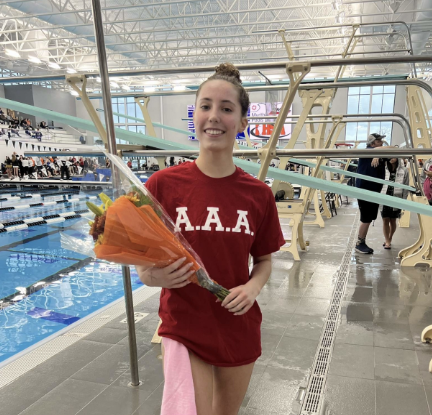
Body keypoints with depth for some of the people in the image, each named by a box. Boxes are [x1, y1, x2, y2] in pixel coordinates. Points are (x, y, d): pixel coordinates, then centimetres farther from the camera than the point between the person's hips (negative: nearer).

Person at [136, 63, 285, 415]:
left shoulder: (258, 194, -6)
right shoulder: (164, 184, -12)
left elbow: (264, 260, 6)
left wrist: (253, 287, -13)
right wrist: (155, 277, -24)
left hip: (239, 329, 3)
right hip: (183, 329, -3)